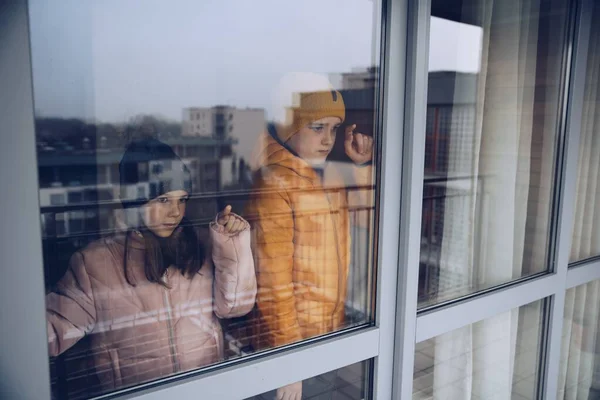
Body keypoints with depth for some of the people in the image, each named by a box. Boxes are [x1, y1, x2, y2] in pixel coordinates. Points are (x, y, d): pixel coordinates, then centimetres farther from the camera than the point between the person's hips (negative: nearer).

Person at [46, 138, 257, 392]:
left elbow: (234, 305, 0)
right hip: (134, 391, 0)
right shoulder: (94, 262, -2)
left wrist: (233, 246, -9)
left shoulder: (201, 247, 2)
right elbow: (55, 328, -4)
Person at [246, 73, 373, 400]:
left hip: (333, 335, 7)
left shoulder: (330, 175, 4)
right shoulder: (273, 183, -19)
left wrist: (362, 164, 4)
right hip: (293, 344, -7)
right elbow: (272, 282, -21)